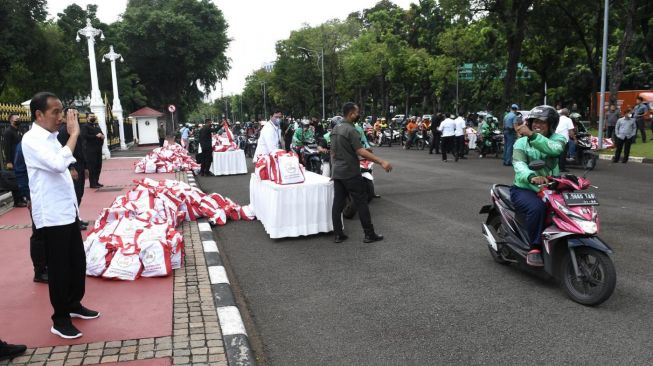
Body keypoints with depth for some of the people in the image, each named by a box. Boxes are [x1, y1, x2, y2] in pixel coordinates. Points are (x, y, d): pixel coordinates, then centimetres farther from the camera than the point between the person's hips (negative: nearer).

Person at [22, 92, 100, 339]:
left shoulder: (51, 138, 12)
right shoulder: (31, 140, -15)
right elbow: (58, 163, -31)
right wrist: (74, 133, -24)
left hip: (68, 212, 8)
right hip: (52, 216, -8)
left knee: (78, 262, 17)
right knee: (59, 268, 2)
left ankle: (74, 305, 34)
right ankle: (60, 320, 16)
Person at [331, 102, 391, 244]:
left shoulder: (335, 129, 11)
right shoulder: (351, 130, -16)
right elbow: (361, 151, -24)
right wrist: (381, 162, -27)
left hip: (337, 172, 8)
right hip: (350, 173, -8)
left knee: (338, 203, 7)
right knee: (361, 202, -1)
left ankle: (338, 234, 10)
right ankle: (369, 234, 4)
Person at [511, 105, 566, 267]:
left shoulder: (557, 138, 7)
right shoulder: (521, 142, 4)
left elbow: (555, 148, -21)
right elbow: (519, 164, -17)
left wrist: (532, 135, -32)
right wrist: (532, 177, -40)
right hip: (525, 188, -3)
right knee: (537, 208, -34)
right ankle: (534, 248, -21)